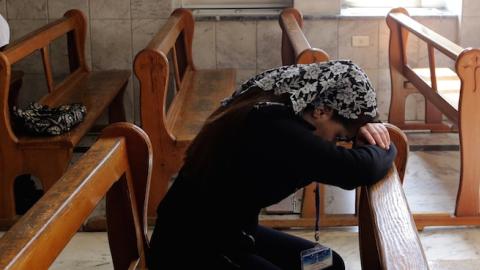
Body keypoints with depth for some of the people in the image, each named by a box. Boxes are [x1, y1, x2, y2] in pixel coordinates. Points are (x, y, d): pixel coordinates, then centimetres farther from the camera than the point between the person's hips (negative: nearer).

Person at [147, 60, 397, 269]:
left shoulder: (269, 105, -1)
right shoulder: (273, 130, -30)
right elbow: (358, 170, -33)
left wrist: (361, 125, -4)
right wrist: (384, 149, -11)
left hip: (229, 233, 10)